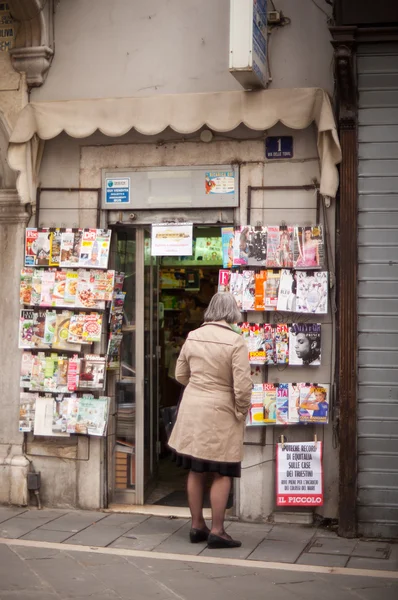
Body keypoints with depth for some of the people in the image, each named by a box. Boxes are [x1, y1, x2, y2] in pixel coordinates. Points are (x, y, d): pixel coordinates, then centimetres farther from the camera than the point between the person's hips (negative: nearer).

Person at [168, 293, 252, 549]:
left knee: (196, 471, 14)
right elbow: (243, 385, -17)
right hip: (220, 413, -6)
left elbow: (180, 375, 12)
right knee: (222, 474, 4)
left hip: (192, 408, 6)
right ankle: (217, 531, 6)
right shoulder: (235, 341, -14)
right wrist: (242, 412, -1)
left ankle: (197, 526, 24)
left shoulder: (193, 336, 3)